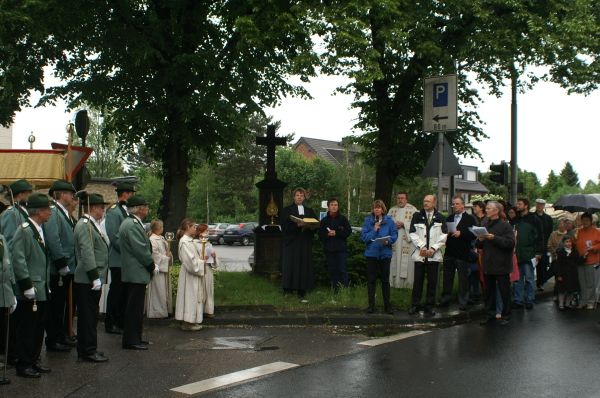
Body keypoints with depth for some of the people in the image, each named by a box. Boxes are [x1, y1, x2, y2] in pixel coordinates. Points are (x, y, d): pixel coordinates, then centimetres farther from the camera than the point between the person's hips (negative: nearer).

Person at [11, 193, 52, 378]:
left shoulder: (39, 230, 13)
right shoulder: (24, 231, -15)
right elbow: (18, 260, -19)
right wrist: (27, 286, -19)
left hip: (41, 291, 9)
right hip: (29, 293, -9)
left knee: (38, 329, 14)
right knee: (26, 329, 0)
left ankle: (33, 361, 24)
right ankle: (23, 365, 9)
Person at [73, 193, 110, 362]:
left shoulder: (92, 225, 16)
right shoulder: (84, 226, -16)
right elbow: (87, 254, -22)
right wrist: (95, 277, -23)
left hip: (92, 279, 10)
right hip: (87, 280, -10)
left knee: (90, 316, 14)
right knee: (88, 316, -3)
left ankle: (87, 350, 22)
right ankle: (88, 352, 3)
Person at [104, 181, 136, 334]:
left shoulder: (126, 210, 14)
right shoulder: (113, 211, -14)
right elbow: (114, 236, -19)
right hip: (118, 260, -9)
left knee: (125, 292, 13)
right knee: (116, 291, -1)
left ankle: (121, 322, 21)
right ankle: (111, 324, 8)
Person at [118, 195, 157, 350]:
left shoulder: (132, 223, 15)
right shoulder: (132, 225, -19)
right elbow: (141, 250, -20)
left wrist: (151, 264, 13)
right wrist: (152, 266, -9)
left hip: (132, 273, 11)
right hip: (136, 273, -11)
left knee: (134, 308, 15)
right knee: (134, 308, -4)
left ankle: (133, 338, 22)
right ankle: (131, 340, 1)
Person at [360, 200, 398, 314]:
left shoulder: (389, 221, 0)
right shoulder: (368, 220, 1)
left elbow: (394, 235, -2)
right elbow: (363, 237, -4)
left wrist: (388, 241, -20)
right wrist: (374, 230, -15)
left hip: (385, 253, 0)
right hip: (371, 253, 0)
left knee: (385, 280, 7)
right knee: (371, 280, 4)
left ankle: (387, 305, 15)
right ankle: (371, 305, 11)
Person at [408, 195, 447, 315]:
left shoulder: (440, 217, 5)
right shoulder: (417, 216, 5)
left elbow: (443, 235, 1)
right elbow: (413, 233, 1)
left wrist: (434, 248, -8)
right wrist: (422, 246, -9)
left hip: (434, 254, 0)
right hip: (419, 254, 0)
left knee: (432, 281, 3)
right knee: (418, 280, 1)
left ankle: (429, 306, 10)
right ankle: (415, 305, 8)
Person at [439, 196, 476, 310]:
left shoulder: (470, 219, -2)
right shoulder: (449, 218, 14)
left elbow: (473, 235, -10)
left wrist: (461, 233, -20)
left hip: (462, 253, -5)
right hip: (449, 252, 5)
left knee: (463, 278, 1)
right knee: (447, 277, 9)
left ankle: (463, 302, 7)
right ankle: (446, 299, 18)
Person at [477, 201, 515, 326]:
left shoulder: (505, 225, -8)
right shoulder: (485, 225, 14)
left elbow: (510, 242, -19)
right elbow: (480, 245, 20)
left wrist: (494, 238, -22)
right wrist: (480, 240, -2)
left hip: (501, 265, -6)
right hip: (488, 264, 7)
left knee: (504, 291, 1)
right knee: (490, 291, 11)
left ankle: (505, 316, 10)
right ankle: (490, 315, 19)